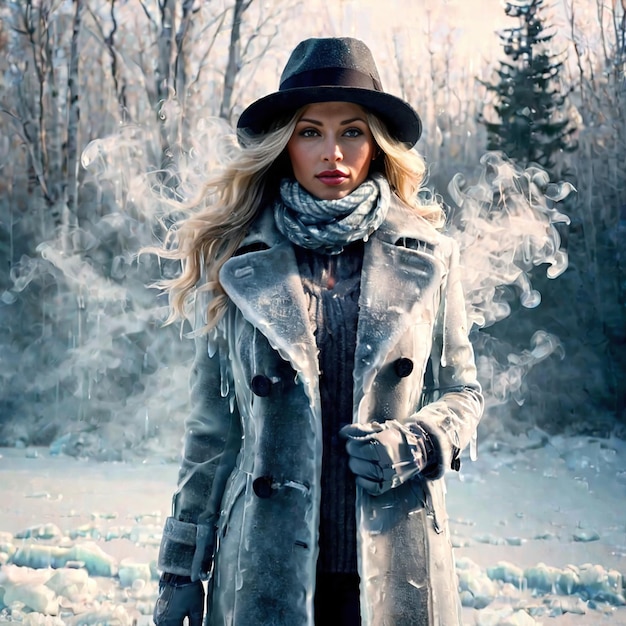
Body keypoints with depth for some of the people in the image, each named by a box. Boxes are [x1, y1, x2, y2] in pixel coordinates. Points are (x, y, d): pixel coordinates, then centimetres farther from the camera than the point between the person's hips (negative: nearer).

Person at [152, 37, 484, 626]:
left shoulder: (427, 257, 1)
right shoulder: (236, 265, 0)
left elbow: (462, 392, 11)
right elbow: (211, 429, 4)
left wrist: (414, 443, -10)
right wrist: (181, 570, 4)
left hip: (394, 572, 1)